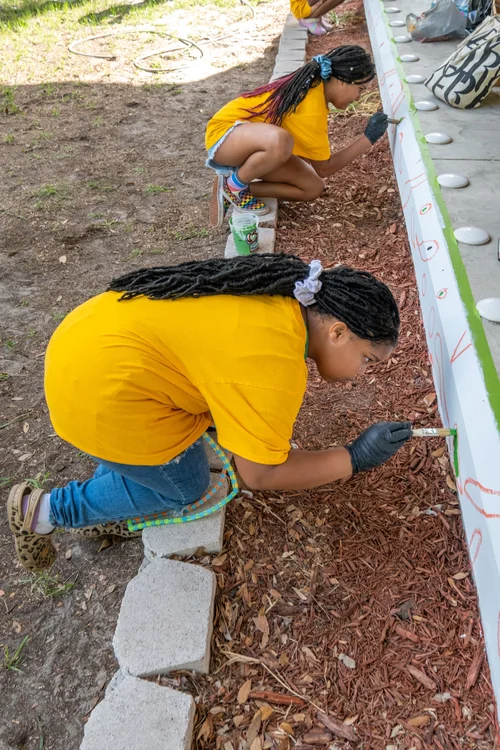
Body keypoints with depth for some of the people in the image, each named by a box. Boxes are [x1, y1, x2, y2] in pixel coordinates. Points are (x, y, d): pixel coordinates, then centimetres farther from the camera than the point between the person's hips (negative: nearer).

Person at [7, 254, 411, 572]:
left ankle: (100, 511, 37)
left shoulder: (284, 295, 4)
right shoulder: (276, 366, -22)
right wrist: (355, 457, -7)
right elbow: (260, 474, -14)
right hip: (100, 390, -9)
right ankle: (45, 511, 18)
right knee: (183, 485, 10)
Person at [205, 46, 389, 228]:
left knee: (313, 187, 0)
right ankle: (233, 185, -14)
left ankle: (242, 189, 5)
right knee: (280, 141, -42)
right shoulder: (310, 109, -29)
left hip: (253, 143, 9)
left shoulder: (314, 85, -2)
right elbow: (323, 168, -18)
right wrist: (368, 138, -16)